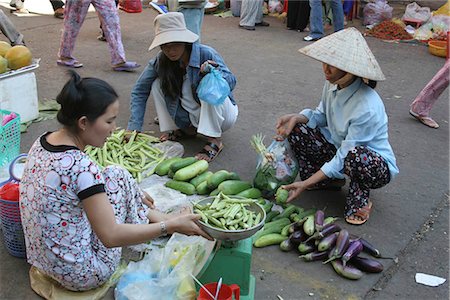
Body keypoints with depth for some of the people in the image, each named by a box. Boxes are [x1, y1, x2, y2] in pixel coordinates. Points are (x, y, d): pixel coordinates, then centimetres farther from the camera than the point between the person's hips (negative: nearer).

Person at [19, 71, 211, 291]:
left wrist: (132, 195, 20)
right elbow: (111, 236, -26)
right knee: (116, 175, -3)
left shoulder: (42, 142, -3)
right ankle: (161, 220, 19)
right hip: (82, 276, -8)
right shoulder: (81, 167, -29)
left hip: (44, 260, 8)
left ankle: (151, 215, 28)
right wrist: (171, 225, -19)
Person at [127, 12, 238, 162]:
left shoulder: (206, 54, -24)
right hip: (192, 117, 4)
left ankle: (215, 140, -22)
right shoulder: (160, 61, -12)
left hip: (221, 115, -4)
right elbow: (139, 91, -10)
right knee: (158, 84, -12)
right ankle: (185, 129, 2)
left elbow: (231, 82, -22)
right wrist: (134, 128, -20)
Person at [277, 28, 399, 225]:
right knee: (296, 131, -9)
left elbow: (344, 158, -30)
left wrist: (306, 184, -29)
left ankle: (360, 200, -10)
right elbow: (322, 116, 8)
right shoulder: (332, 84, -11)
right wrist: (297, 118, -14)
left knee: (355, 157, -43)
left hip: (375, 166, -7)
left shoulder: (367, 108, -34)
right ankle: (330, 180, 6)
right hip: (340, 148, 7)